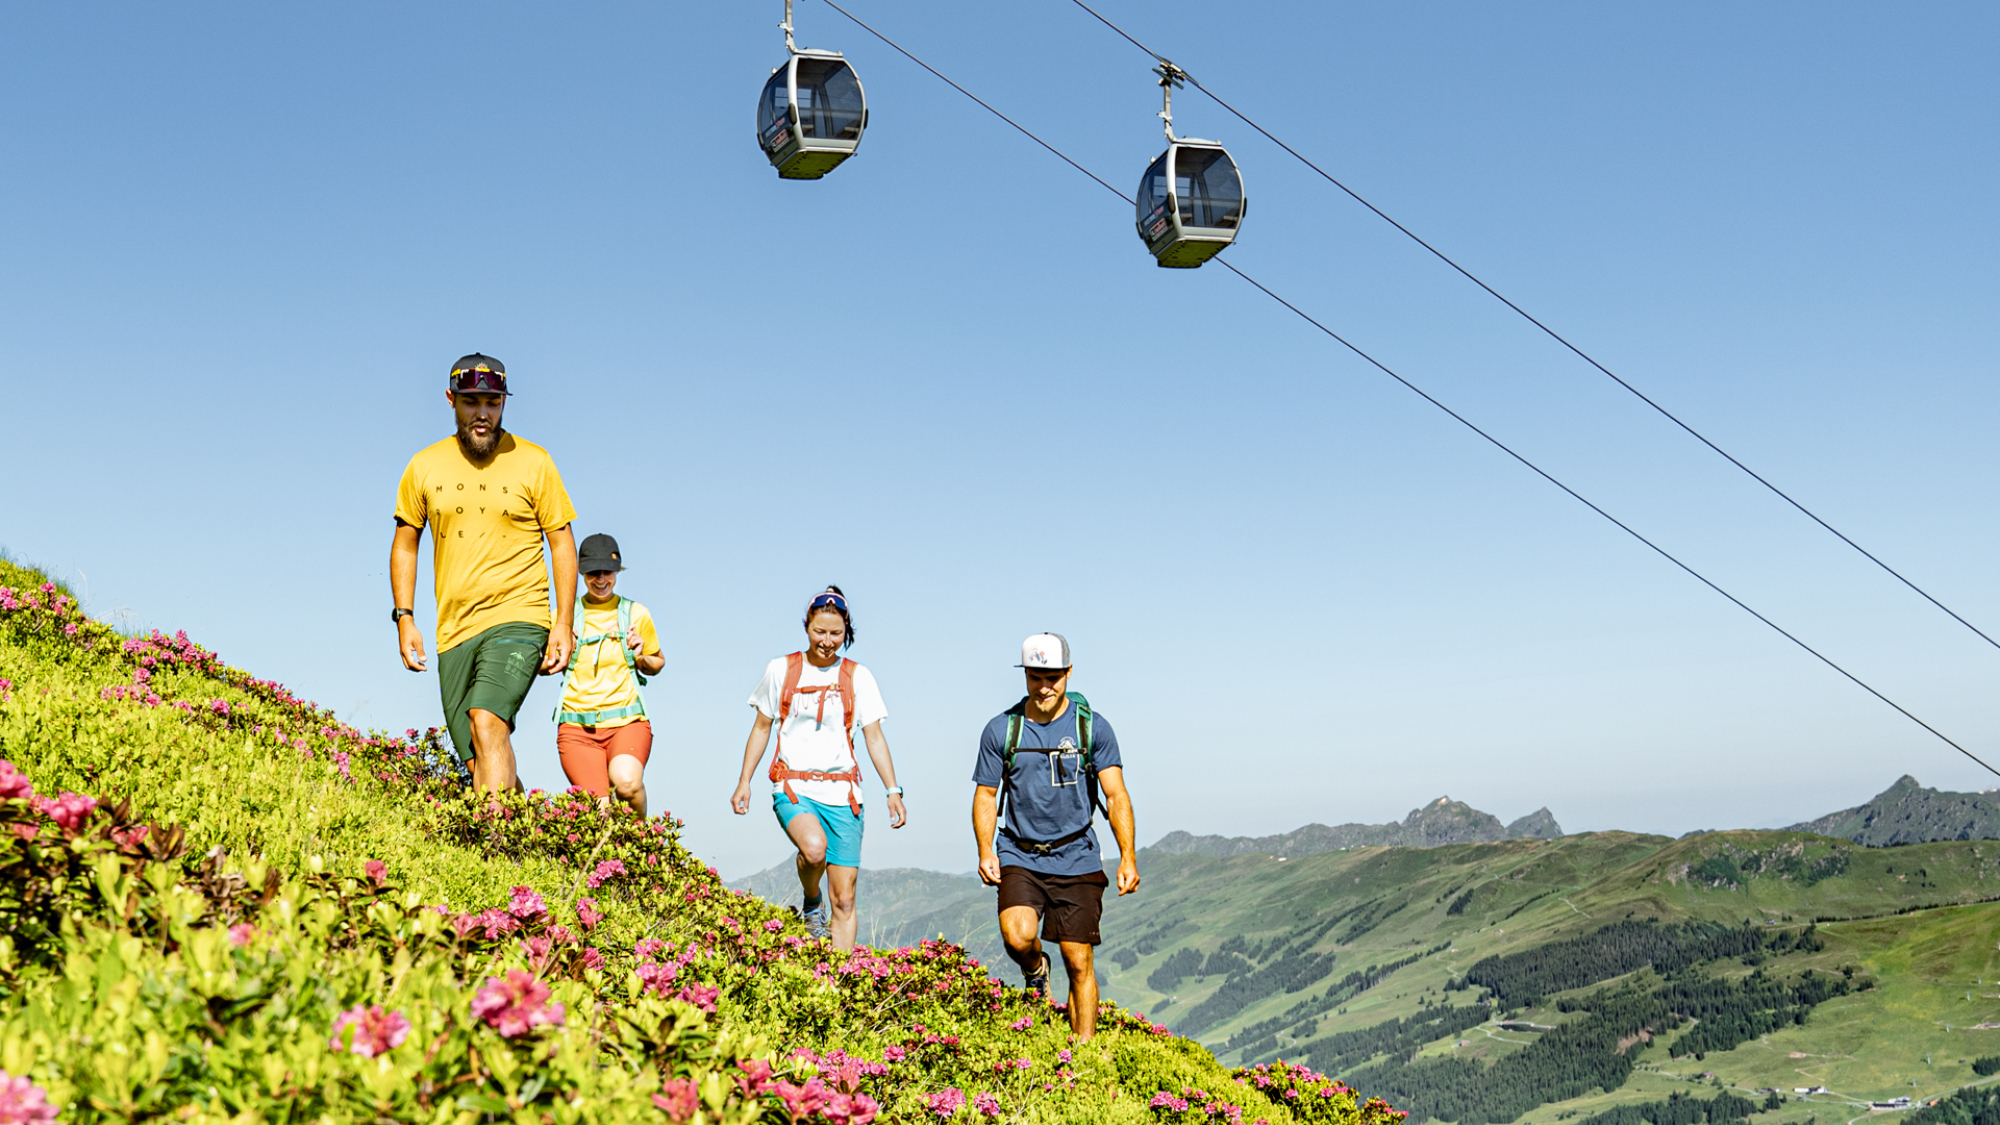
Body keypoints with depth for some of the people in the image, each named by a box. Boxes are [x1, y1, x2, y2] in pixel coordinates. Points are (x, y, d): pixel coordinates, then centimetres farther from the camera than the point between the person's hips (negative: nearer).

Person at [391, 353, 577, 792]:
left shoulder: (533, 462, 1)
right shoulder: (424, 467, 8)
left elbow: (563, 543, 3)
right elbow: (405, 544, 17)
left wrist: (564, 624, -5)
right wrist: (405, 618, 6)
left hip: (518, 620, -4)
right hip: (454, 631, 4)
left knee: (487, 721, -26)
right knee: (477, 762, 3)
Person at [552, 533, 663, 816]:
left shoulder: (636, 614, 8)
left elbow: (658, 663, 21)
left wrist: (641, 658, -2)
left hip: (627, 721, 0)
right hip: (577, 726, 0)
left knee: (627, 783, -30)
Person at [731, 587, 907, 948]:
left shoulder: (858, 677, 7)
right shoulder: (781, 670, 6)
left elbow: (874, 737, 7)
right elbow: (761, 728, 13)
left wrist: (893, 790, -2)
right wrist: (744, 782, 7)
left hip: (842, 792, 1)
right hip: (793, 787, -1)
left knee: (844, 897, -4)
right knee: (814, 847, -32)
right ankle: (811, 904, -1)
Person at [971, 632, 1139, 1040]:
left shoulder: (1093, 728, -1)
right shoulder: (1001, 730, 2)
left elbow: (1116, 796, -6)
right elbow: (986, 794, 9)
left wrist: (1128, 857, -18)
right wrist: (985, 851, -6)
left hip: (1077, 859, 0)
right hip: (1019, 857, 0)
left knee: (1079, 963, -1)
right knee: (1018, 937, -23)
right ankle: (1035, 970, 12)